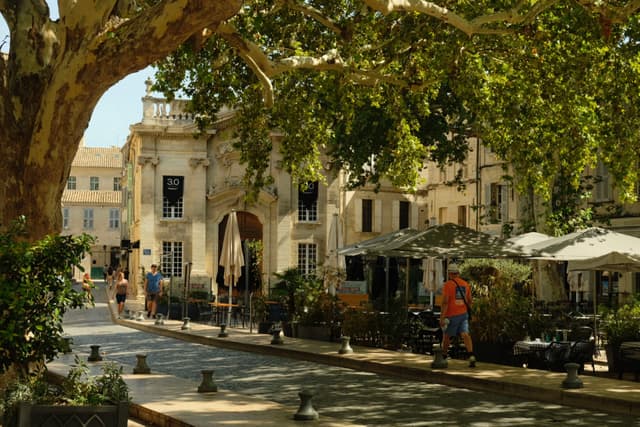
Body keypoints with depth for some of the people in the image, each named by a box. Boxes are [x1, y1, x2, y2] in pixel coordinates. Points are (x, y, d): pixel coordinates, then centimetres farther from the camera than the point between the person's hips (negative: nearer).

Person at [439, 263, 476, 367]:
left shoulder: (448, 284, -12)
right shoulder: (465, 284, 7)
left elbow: (445, 302, -18)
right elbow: (469, 301, 14)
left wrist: (442, 317, -18)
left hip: (451, 315, -4)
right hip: (463, 314, 4)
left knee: (446, 336, 11)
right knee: (465, 334, -5)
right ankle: (471, 357, -22)